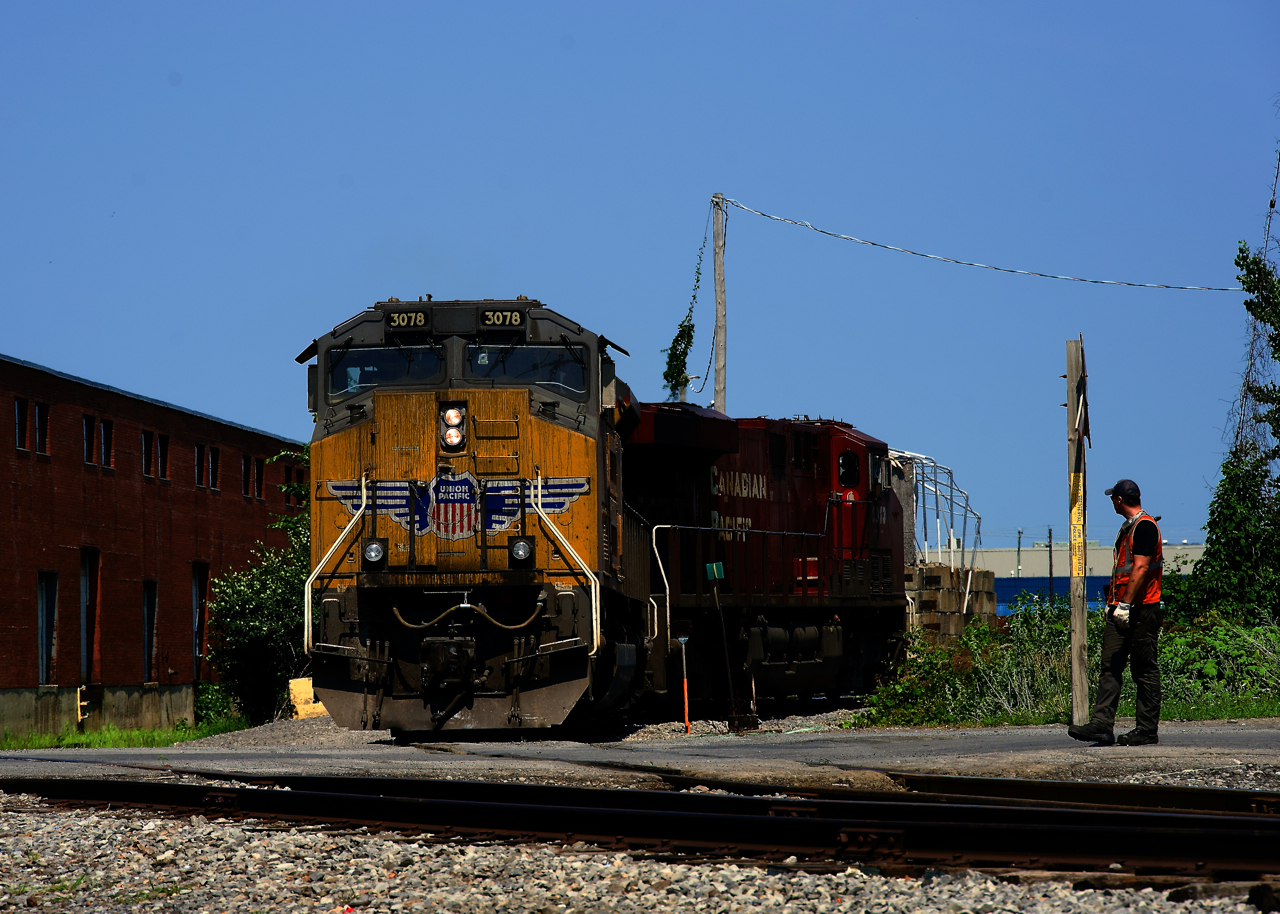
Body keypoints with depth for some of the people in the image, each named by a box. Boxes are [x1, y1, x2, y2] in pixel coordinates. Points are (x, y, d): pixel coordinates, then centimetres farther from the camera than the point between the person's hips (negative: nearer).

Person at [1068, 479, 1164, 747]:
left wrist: (1126, 604, -22)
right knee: (1111, 667, 1)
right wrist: (1114, 602, 22)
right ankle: (1101, 725, -4)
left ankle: (1148, 730, 2)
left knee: (1144, 671, -3)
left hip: (1142, 610, -10)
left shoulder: (1145, 526, -11)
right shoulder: (1128, 527, 20)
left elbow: (1141, 568, -19)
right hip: (1120, 609, 10)